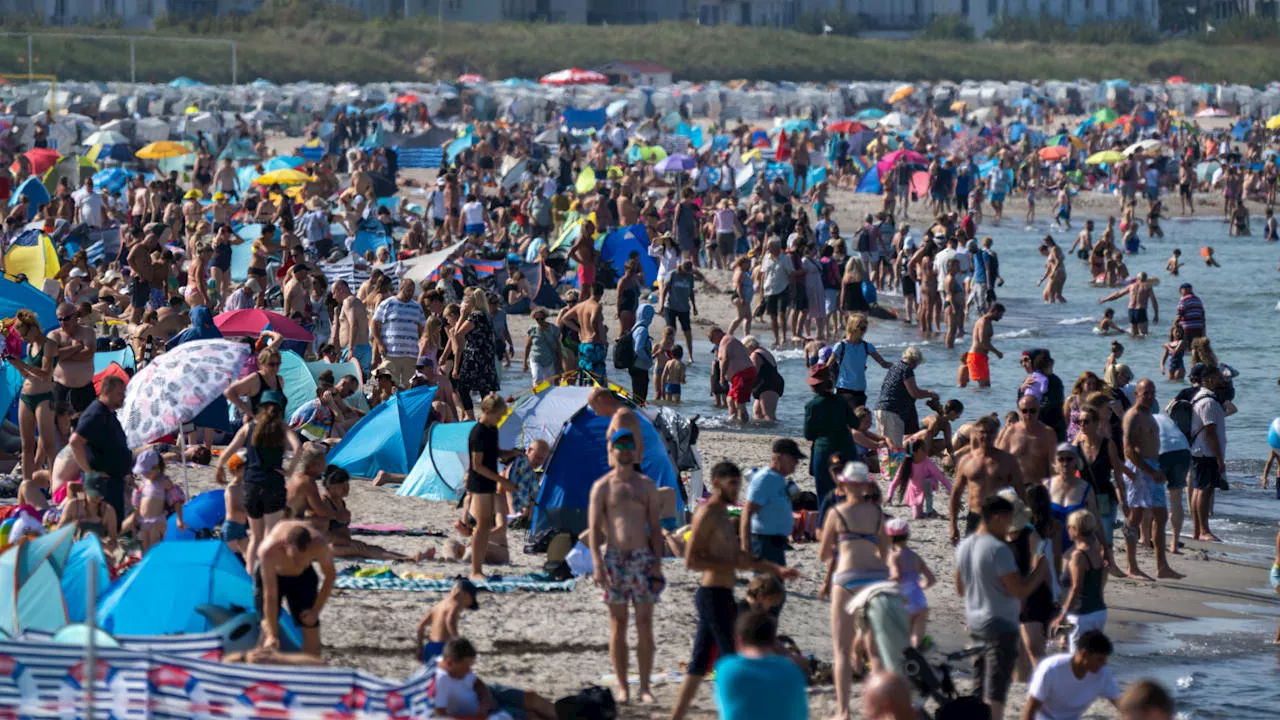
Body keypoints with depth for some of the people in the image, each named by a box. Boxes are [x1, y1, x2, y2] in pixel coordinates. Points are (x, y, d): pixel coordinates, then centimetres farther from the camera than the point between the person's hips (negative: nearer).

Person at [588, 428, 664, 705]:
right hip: (614, 558, -1)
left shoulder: (646, 485, 9)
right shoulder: (602, 486, 3)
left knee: (645, 623, -1)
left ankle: (645, 686, 3)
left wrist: (657, 564, 1)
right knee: (618, 624, 1)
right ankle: (622, 686, 6)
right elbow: (594, 527, -1)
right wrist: (597, 562, -11)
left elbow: (655, 526, 9)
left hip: (643, 557, 1)